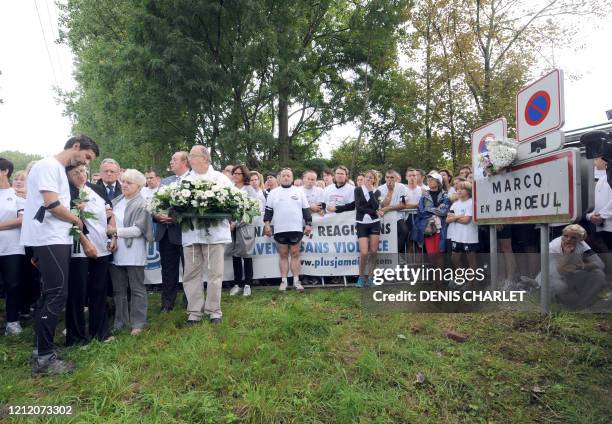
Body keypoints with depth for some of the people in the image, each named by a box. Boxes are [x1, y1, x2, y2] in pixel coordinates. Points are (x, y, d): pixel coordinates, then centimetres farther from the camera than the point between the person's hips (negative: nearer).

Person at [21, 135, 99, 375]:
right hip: (49, 239, -10)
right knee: (56, 295, -10)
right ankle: (44, 357, -2)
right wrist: (76, 219, -5)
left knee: (50, 295, 13)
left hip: (57, 240, 10)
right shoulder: (48, 166, -10)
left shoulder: (59, 170, 20)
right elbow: (51, 203, -19)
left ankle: (42, 350, 22)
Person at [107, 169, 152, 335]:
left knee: (136, 289, 4)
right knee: (118, 289, 14)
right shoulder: (116, 201, 10)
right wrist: (110, 233, -7)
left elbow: (138, 229, -15)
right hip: (116, 252, 6)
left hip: (133, 252, -6)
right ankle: (120, 321, 25)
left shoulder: (141, 204, -8)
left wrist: (116, 231, -15)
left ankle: (137, 323, 11)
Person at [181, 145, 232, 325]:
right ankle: (194, 311, 14)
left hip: (214, 231, -2)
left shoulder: (220, 177, 8)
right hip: (191, 232, 3)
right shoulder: (185, 180, 16)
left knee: (215, 272, 0)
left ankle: (214, 310, 12)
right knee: (191, 273, 4)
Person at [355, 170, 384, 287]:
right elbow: (358, 207, -8)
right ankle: (361, 276, 9)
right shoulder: (358, 190, 4)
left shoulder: (377, 191, 7)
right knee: (364, 252, -9)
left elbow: (376, 206, -11)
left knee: (373, 252, 0)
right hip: (362, 223, -1)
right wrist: (375, 212, -11)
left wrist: (370, 191, -12)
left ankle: (370, 276, 13)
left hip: (374, 223, 1)